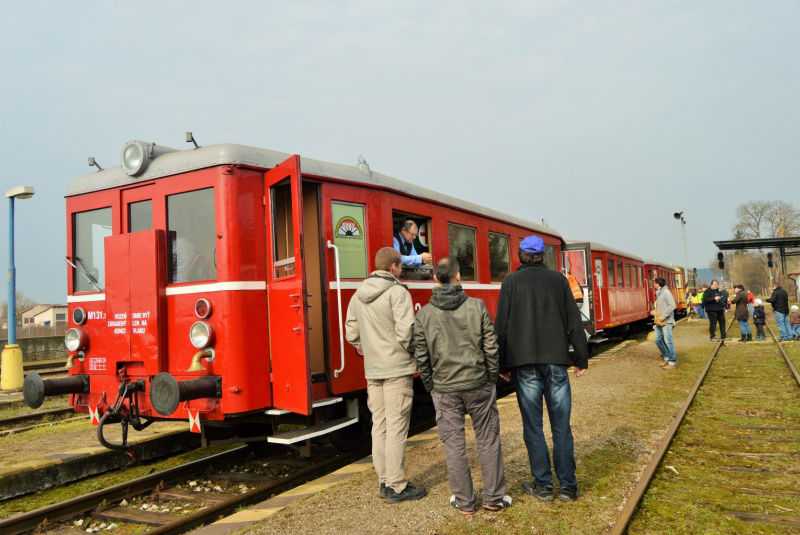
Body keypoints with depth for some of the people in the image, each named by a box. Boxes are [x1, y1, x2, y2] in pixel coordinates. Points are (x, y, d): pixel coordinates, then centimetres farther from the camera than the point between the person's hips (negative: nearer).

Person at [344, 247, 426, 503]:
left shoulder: (358, 295, 10)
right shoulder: (397, 292, -13)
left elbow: (351, 333, 11)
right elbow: (405, 332, -21)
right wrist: (414, 351, -4)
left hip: (372, 370, 7)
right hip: (397, 369, -7)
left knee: (379, 425, 13)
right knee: (396, 426, -1)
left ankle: (385, 481, 23)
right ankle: (397, 487, 6)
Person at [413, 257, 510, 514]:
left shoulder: (424, 314, -5)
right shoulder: (477, 307, -7)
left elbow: (421, 356, -3)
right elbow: (491, 347, -5)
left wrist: (430, 386, 10)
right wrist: (491, 377, 8)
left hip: (445, 390, 0)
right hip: (479, 386, 0)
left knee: (453, 445, 10)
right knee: (488, 440, 12)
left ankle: (464, 502, 19)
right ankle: (493, 498, 22)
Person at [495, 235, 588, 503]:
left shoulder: (511, 281, 2)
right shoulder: (558, 279, 7)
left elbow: (502, 326, 0)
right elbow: (574, 321, 6)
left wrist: (502, 364, 5)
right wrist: (581, 358, 11)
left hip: (525, 363, -2)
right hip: (556, 360, 2)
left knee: (533, 425, 6)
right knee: (561, 426, 7)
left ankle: (543, 485, 11)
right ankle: (568, 487, 12)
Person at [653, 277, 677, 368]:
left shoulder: (666, 292, -12)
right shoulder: (658, 294, 15)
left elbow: (672, 306, -21)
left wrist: (663, 316, -19)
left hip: (666, 322, -9)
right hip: (659, 322, 9)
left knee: (668, 341, -5)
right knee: (658, 340, 11)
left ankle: (672, 362, 2)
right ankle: (666, 357, 25)